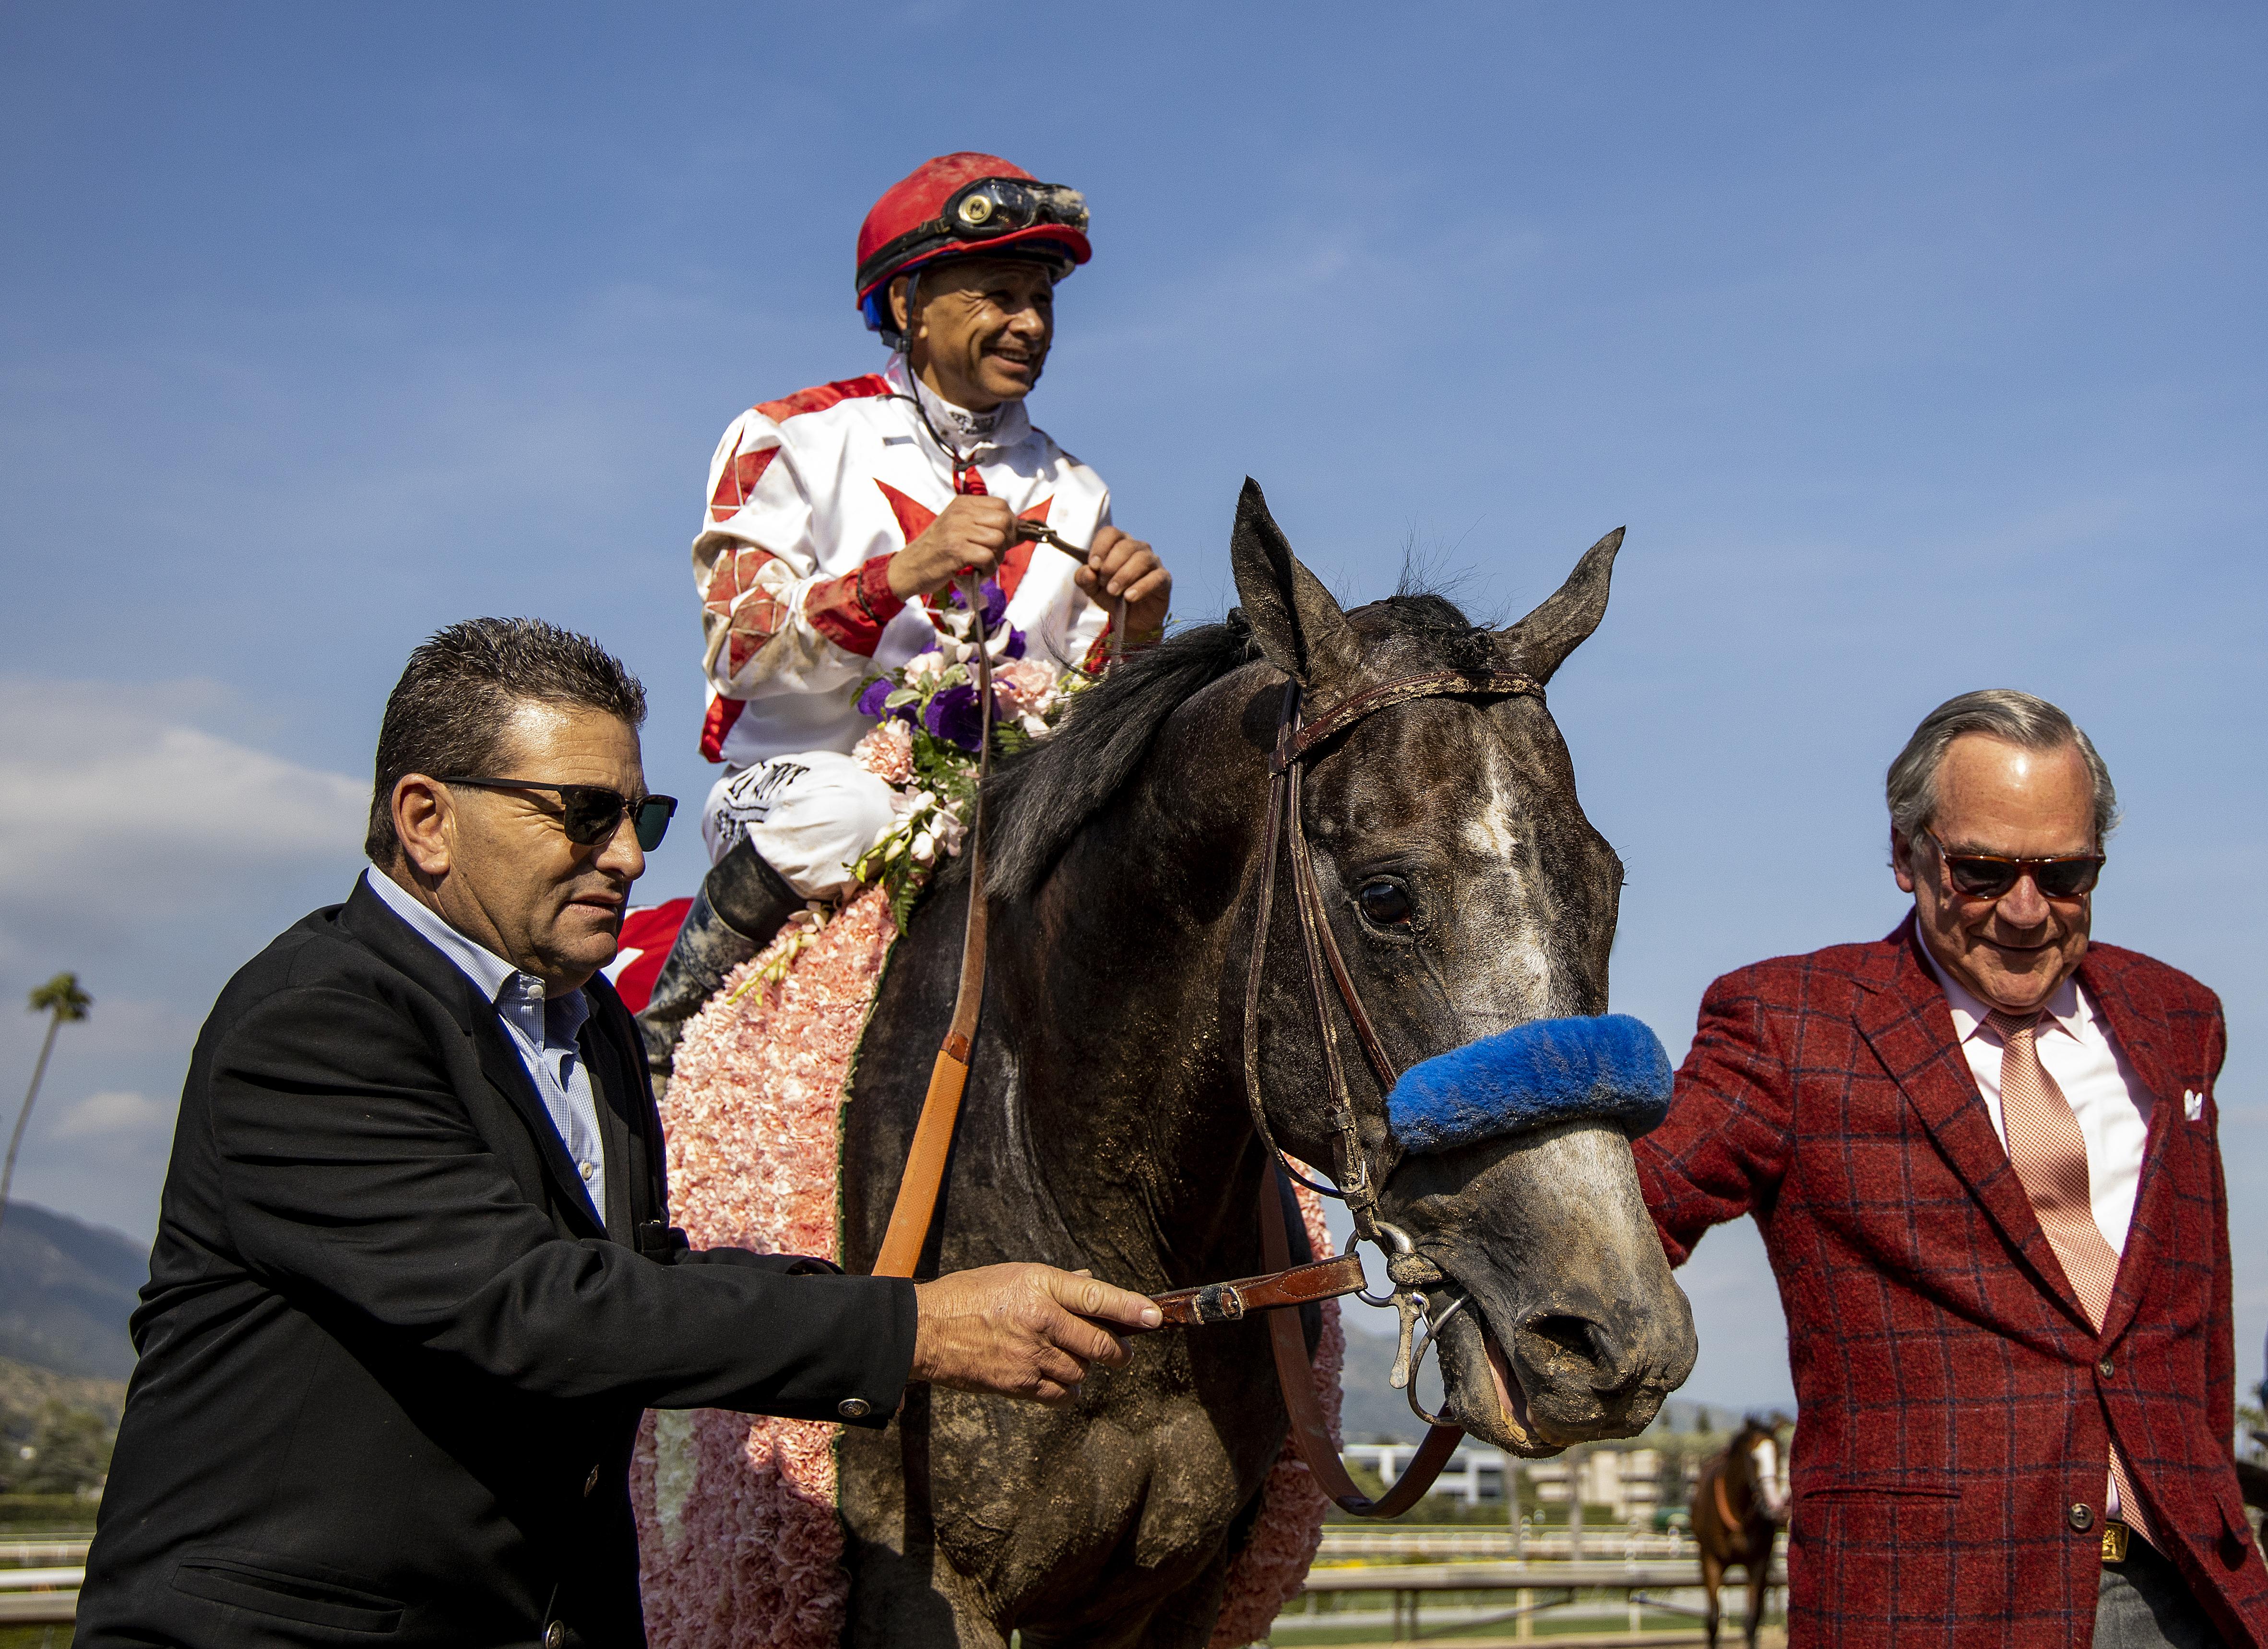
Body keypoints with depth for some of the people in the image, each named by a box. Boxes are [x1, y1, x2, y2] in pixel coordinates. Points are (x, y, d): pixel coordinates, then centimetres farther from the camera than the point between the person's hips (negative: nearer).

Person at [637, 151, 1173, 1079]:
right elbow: (738, 647, -11)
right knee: (838, 809, -37)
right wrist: (906, 571, -24)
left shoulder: (1069, 492, 13)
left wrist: (1133, 630, -12)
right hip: (796, 775, -3)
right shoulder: (795, 441, 1)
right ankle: (660, 1040, -13)